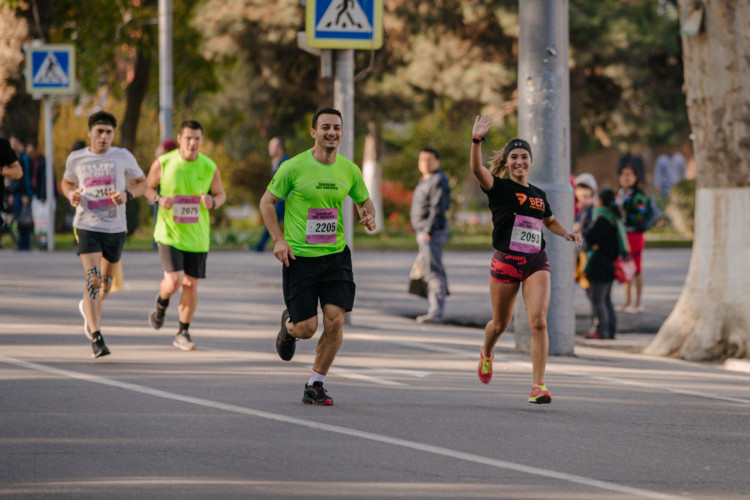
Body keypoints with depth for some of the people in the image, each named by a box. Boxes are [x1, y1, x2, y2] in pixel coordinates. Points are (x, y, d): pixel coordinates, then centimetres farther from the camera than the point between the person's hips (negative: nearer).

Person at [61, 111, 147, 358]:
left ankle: (89, 307, 49)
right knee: (92, 279, -17)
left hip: (116, 228, 2)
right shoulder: (76, 159, 1)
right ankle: (96, 338, -20)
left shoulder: (123, 157, -1)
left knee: (106, 284, 15)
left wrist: (127, 195, -12)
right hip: (87, 226, -2)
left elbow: (141, 182, 9)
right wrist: (71, 195, -5)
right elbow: (67, 182, 18)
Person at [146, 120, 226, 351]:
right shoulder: (163, 163, -7)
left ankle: (183, 334, 20)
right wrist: (159, 199, -15)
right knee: (174, 281, -16)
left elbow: (221, 194, 10)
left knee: (191, 285, 4)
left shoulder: (210, 168, -4)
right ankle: (161, 302, 20)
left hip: (197, 235, 2)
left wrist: (212, 202, -13)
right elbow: (148, 187, 7)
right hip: (169, 232, -2)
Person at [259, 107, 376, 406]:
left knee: (335, 321, -9)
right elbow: (267, 202, 0)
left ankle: (314, 386, 7)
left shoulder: (349, 171, 3)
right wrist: (278, 239, -11)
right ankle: (288, 325, 36)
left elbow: (364, 201, 19)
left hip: (336, 255, 3)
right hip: (299, 257, -3)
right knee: (306, 328, -4)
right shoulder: (294, 168, -8)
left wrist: (368, 216, -5)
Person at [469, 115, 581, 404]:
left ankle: (538, 385, -15)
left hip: (537, 263, 3)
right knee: (500, 324, 12)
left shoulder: (538, 195, 14)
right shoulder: (499, 188, -2)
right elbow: (477, 169, -22)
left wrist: (566, 234, 13)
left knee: (538, 321, -15)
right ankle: (486, 354, 48)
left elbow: (550, 221, 33)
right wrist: (477, 139, -37)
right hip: (506, 261, -3)